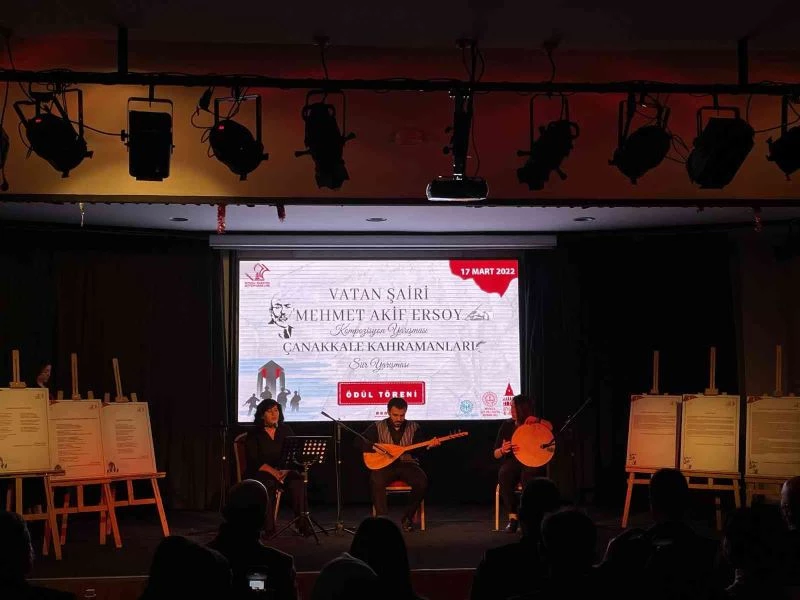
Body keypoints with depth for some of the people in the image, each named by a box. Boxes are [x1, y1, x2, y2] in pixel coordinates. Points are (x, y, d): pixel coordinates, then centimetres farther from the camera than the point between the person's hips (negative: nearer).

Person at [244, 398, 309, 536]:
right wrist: (273, 471, -23)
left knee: (297, 482, -30)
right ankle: (268, 528, -33)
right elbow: (253, 461, -8)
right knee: (268, 484, -37)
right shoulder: (254, 435, 1)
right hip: (261, 473, -3)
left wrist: (286, 470, -17)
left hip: (285, 471, 3)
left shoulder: (286, 430, 10)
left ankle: (303, 524, -29)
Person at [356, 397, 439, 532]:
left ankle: (407, 517, -7)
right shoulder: (378, 427, 6)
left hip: (407, 464, 1)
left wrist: (429, 445, -19)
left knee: (422, 482, -29)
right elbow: (358, 442, 0)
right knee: (376, 481, -35)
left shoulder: (414, 427, 10)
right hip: (385, 464, -1)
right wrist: (374, 447, -16)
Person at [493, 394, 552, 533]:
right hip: (512, 462, 2)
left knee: (527, 476, -38)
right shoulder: (507, 425, 10)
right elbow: (496, 454, 10)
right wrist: (502, 450, -12)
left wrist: (537, 420, -25)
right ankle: (513, 517, -31)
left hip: (532, 462, -2)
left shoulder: (536, 424, 7)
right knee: (504, 475, -34)